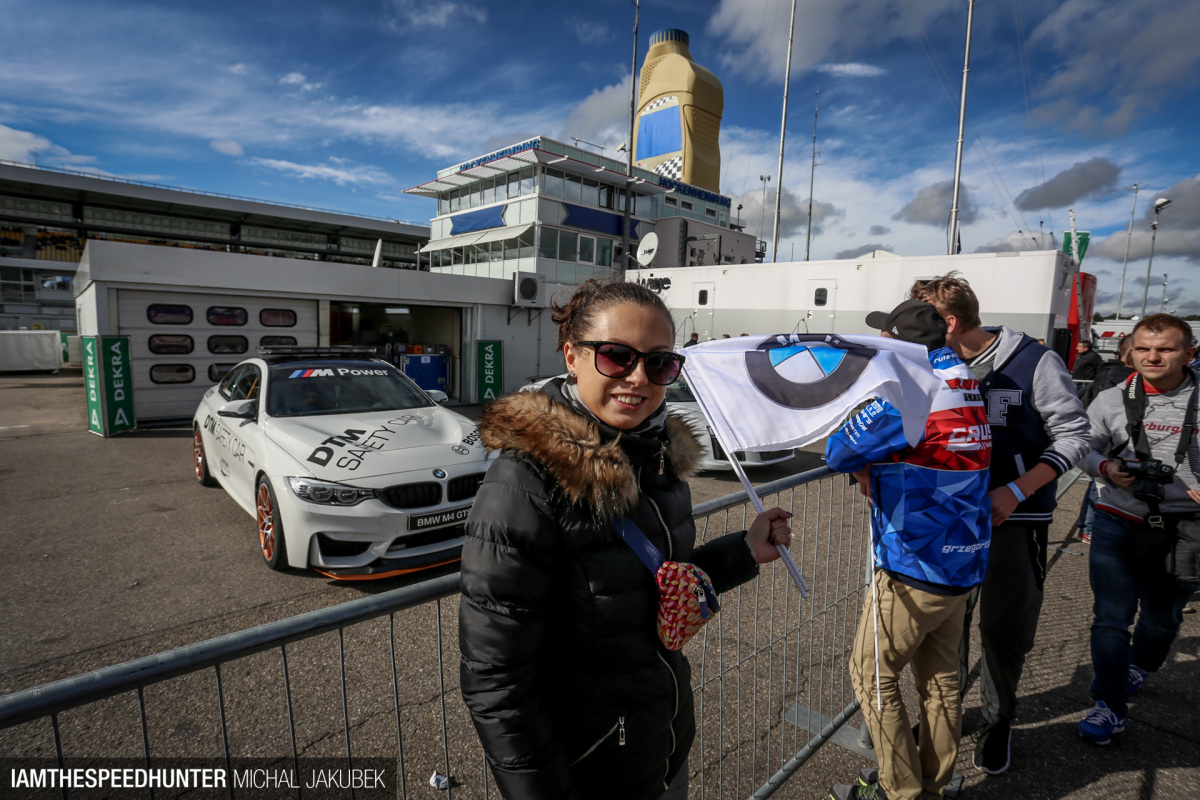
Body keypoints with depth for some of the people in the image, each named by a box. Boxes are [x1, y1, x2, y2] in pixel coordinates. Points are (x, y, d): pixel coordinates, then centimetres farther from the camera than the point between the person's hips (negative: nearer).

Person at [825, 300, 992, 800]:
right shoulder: (964, 384, 7)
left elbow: (839, 453, -15)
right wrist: (875, 470, 2)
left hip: (915, 567, -8)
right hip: (964, 563, 9)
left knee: (871, 673, 8)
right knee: (940, 675, 19)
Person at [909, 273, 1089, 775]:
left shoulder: (1035, 362, -11)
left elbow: (1074, 436, -9)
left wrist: (1014, 493, -20)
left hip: (1015, 521, -3)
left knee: (1003, 630, 9)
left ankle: (998, 724, 34)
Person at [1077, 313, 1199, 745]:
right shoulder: (1112, 400, 0)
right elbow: (1085, 446, 6)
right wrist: (1106, 467, -15)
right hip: (1120, 524, -1)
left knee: (1164, 615, 20)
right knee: (1111, 617, -1)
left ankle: (1139, 668, 50)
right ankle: (1110, 705, 13)